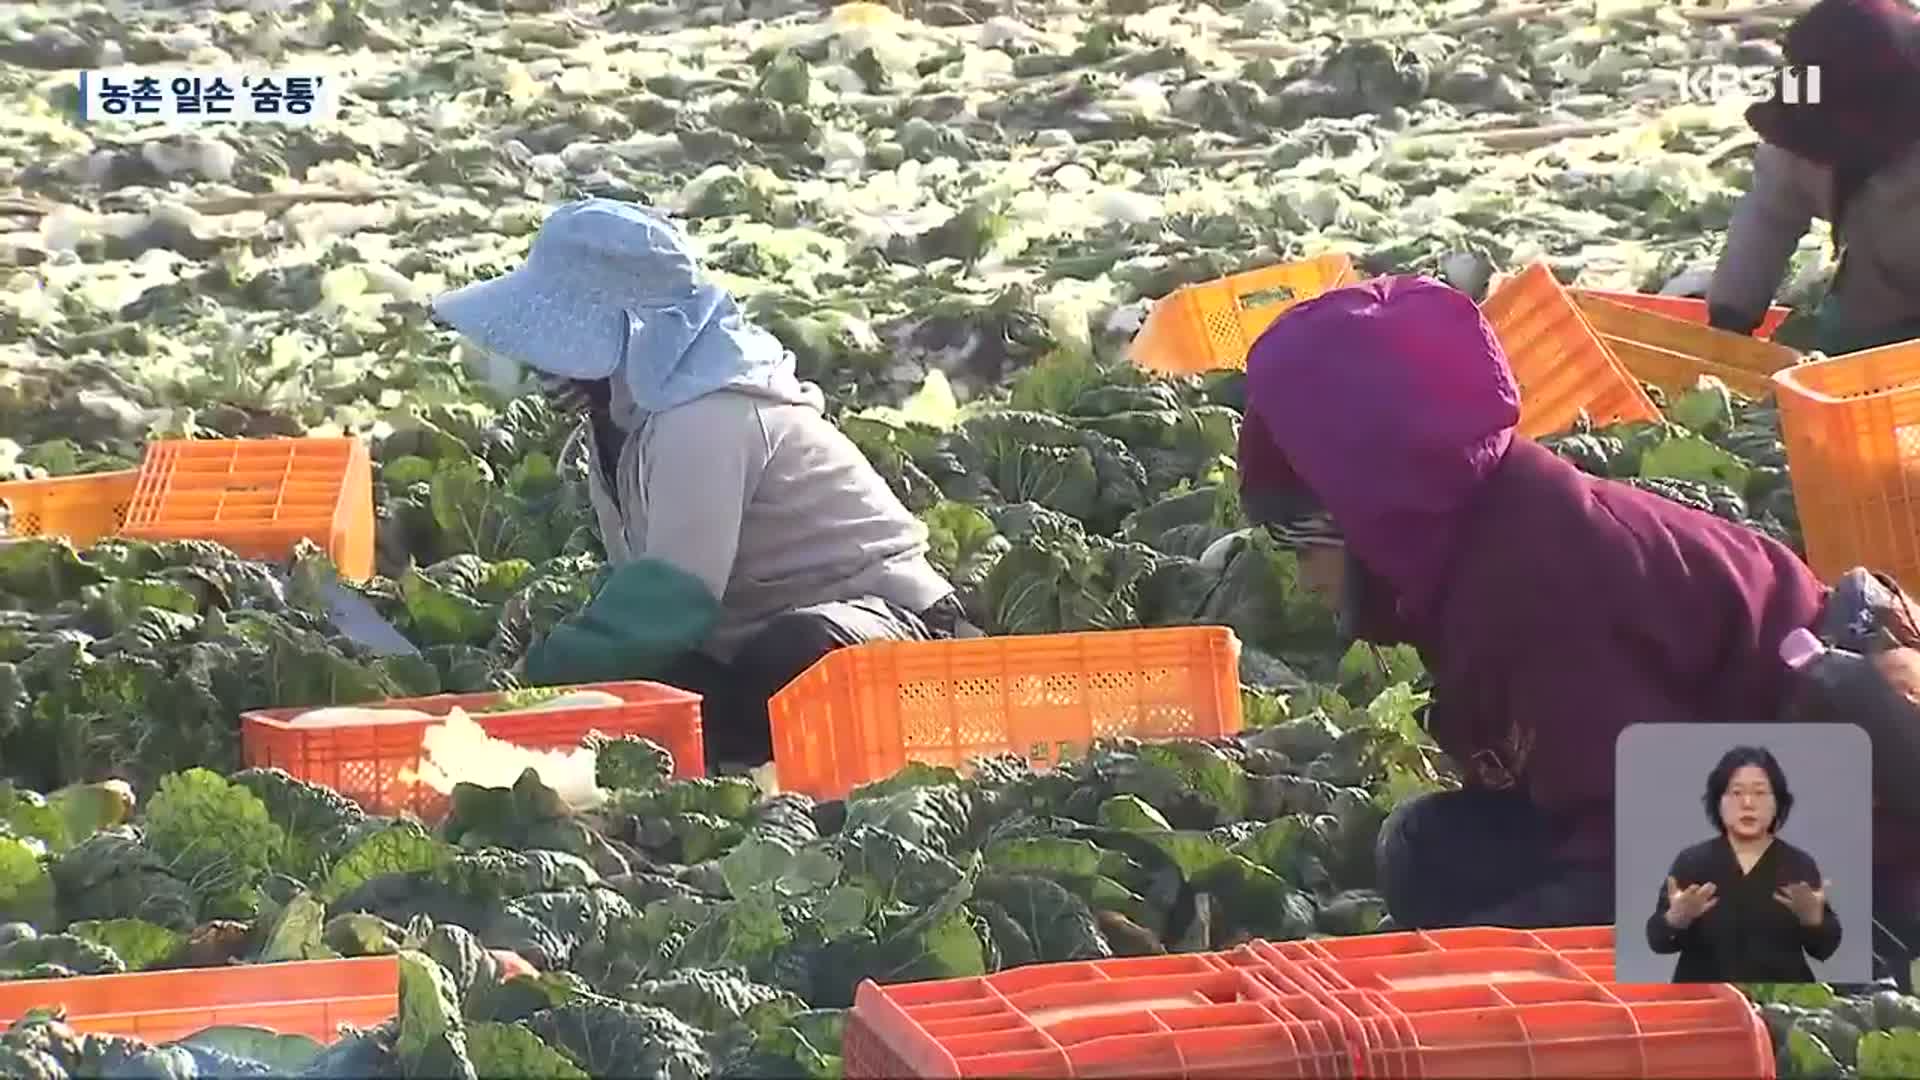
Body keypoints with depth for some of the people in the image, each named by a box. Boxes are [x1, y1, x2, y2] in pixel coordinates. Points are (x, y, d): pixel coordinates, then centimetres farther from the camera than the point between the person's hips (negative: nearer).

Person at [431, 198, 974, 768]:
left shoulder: (706, 419, -25)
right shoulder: (621, 412, 5)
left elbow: (673, 596, -32)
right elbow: (639, 580, 7)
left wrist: (544, 672, -29)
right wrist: (551, 651, -7)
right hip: (750, 634, 8)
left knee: (798, 654, -42)